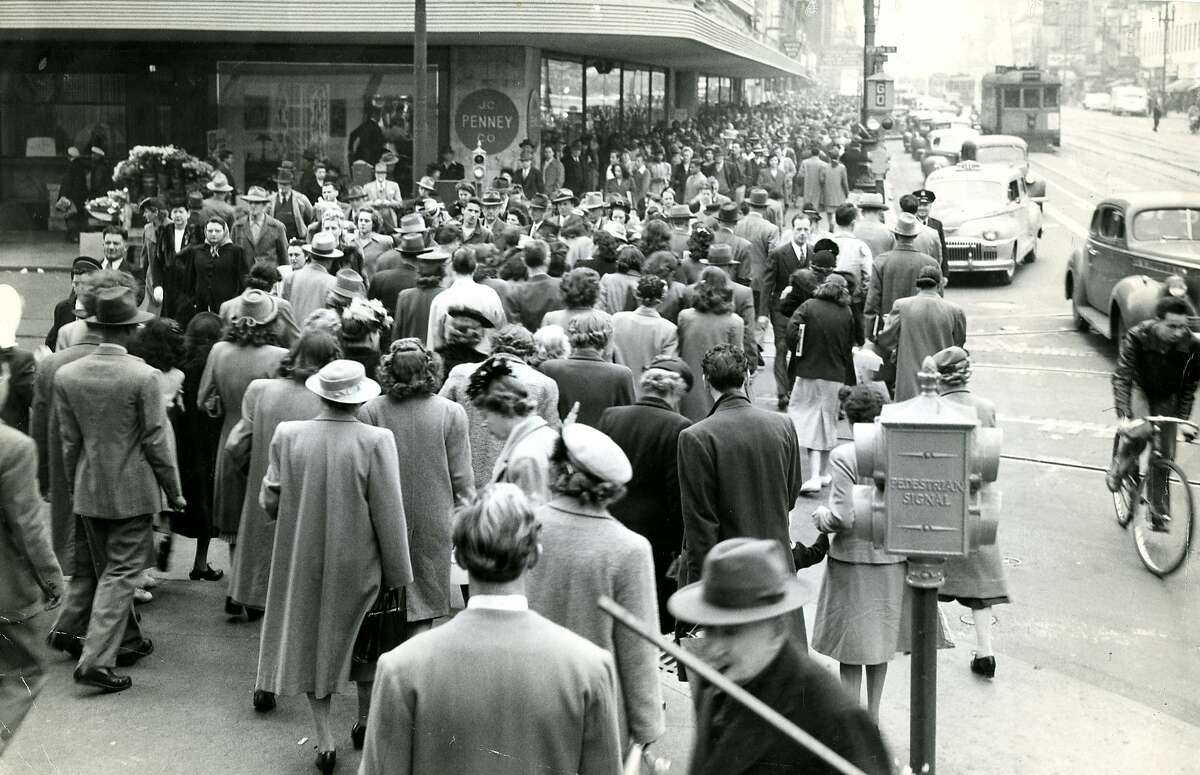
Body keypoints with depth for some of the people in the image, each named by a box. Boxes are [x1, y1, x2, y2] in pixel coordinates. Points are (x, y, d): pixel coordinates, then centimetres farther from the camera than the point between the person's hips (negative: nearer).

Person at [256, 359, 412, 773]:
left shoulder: (287, 435, -11)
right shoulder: (376, 441, -18)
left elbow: (270, 501, -4)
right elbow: (389, 513, -14)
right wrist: (396, 573, -4)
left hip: (303, 564, 1)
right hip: (359, 566, -1)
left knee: (311, 644, 15)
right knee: (365, 643, 20)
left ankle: (324, 739, 14)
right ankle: (365, 721, 34)